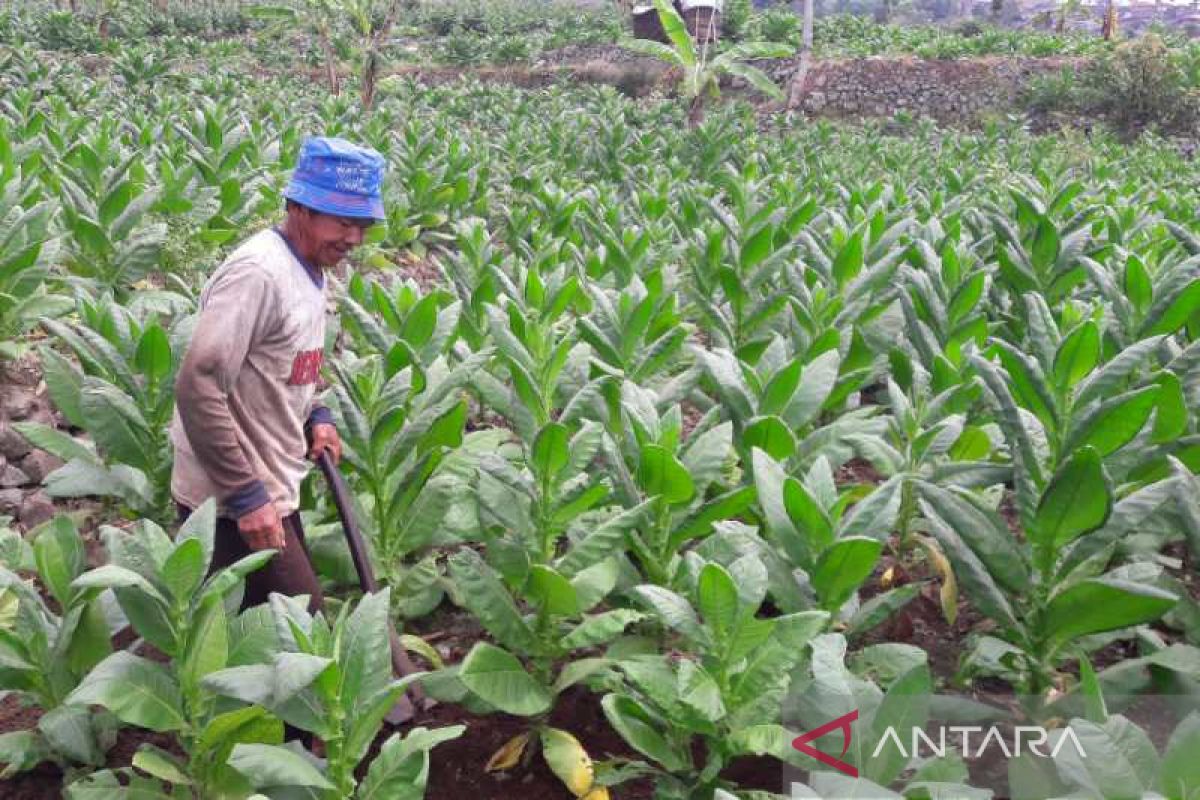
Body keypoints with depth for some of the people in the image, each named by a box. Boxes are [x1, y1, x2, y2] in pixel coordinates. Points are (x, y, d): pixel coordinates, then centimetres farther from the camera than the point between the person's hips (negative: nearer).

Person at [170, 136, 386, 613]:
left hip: (272, 486, 9)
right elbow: (197, 389, -26)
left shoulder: (309, 270, 8)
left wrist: (314, 416, 6)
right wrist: (245, 495, -24)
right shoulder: (257, 272, -23)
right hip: (231, 502, -9)